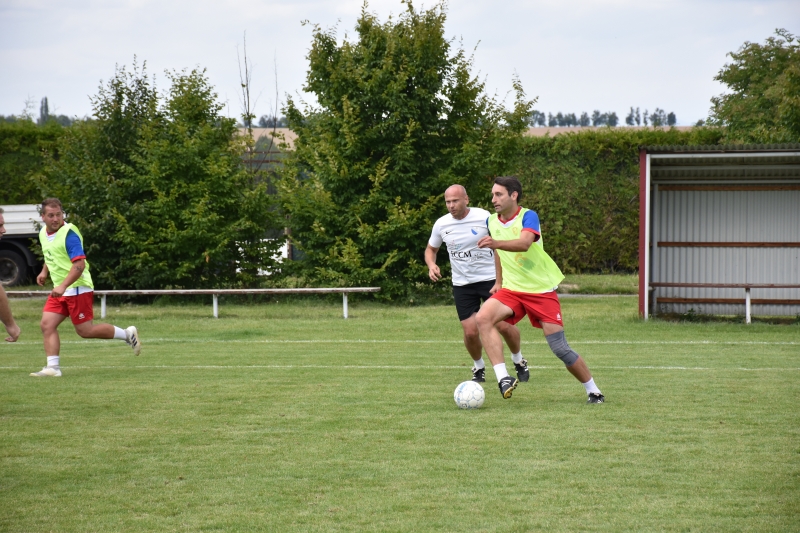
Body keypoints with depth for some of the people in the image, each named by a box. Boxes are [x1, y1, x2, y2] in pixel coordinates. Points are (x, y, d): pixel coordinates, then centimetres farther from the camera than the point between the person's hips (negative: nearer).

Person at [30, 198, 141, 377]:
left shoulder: (69, 233, -18)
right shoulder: (43, 233, 9)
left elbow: (79, 264, -25)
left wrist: (63, 286, -34)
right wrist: (44, 272, 12)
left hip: (77, 289, -8)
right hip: (59, 290, 8)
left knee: (85, 330, -3)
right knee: (47, 325, -5)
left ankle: (127, 334, 14)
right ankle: (53, 367, -5)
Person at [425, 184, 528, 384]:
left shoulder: (484, 217, -12)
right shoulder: (441, 224, -2)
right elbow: (431, 249, 15)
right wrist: (431, 266, -7)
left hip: (490, 279, -2)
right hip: (462, 284, 2)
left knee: (504, 326, -7)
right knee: (470, 332, -6)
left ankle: (518, 361, 22)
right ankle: (479, 367, 22)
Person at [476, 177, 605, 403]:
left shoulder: (528, 217, -14)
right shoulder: (492, 222, 5)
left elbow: (524, 243, -36)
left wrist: (496, 243, -52)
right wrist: (499, 282, 26)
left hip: (541, 290, -5)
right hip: (511, 290, 5)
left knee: (560, 348, -6)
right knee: (483, 317, -26)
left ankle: (593, 391, 14)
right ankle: (502, 378, -29)